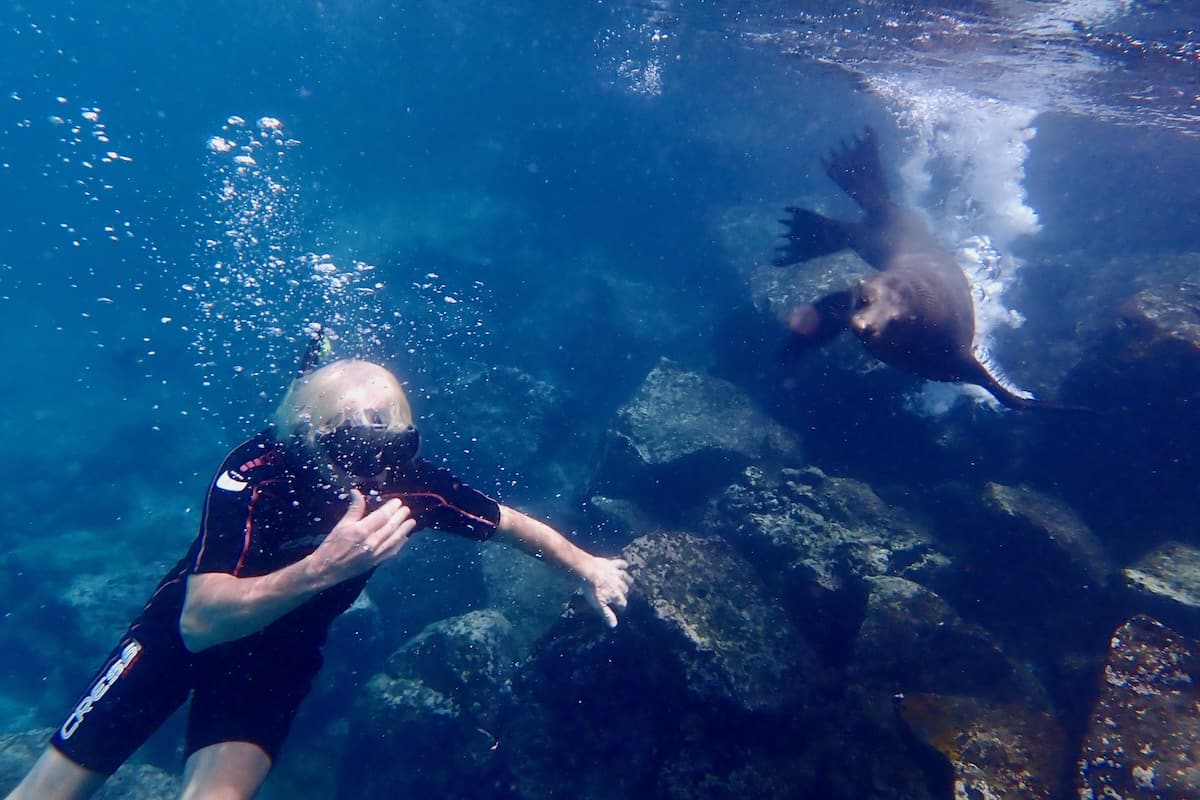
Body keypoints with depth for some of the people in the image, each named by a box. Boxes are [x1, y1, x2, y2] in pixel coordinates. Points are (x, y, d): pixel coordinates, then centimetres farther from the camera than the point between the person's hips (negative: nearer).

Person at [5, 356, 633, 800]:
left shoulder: (409, 482, -27)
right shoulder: (255, 475, -34)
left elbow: (509, 521, -12)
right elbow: (199, 623, -40)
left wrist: (587, 568, -13)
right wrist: (323, 566, -54)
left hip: (280, 653, 2)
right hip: (182, 629, -1)